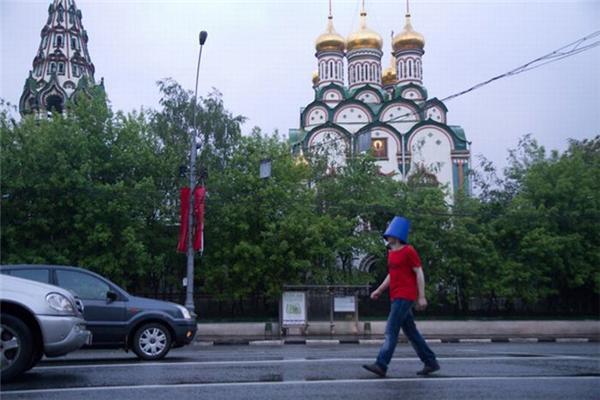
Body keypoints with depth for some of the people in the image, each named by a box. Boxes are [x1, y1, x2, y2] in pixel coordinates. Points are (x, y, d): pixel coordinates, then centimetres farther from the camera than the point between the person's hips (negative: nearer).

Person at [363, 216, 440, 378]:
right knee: (411, 332, 12)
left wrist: (421, 297, -13)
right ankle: (431, 362, 20)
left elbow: (419, 273, -9)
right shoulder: (391, 252, 16)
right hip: (396, 298, 9)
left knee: (391, 330, -13)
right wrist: (379, 290, 13)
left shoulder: (409, 251, -8)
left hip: (405, 297, -9)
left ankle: (381, 366, -14)